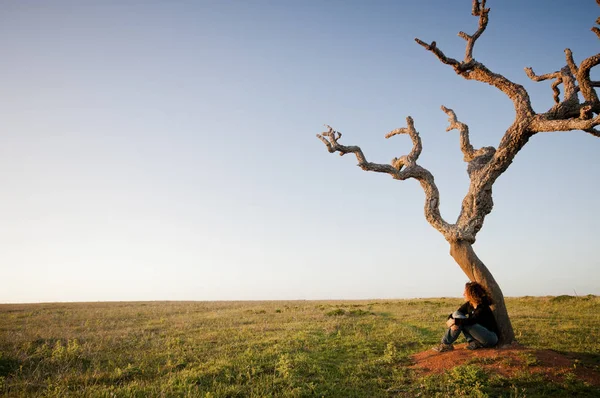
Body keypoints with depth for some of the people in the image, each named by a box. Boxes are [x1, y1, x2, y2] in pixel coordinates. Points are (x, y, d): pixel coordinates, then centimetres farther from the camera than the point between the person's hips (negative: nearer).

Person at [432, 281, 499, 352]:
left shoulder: (483, 307, -20)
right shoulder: (468, 305, 2)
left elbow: (472, 320, -35)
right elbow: (453, 315, 0)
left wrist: (456, 321, -32)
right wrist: (451, 320, -23)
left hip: (491, 337, -8)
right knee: (456, 314, -8)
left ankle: (446, 345, -16)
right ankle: (473, 342, -14)